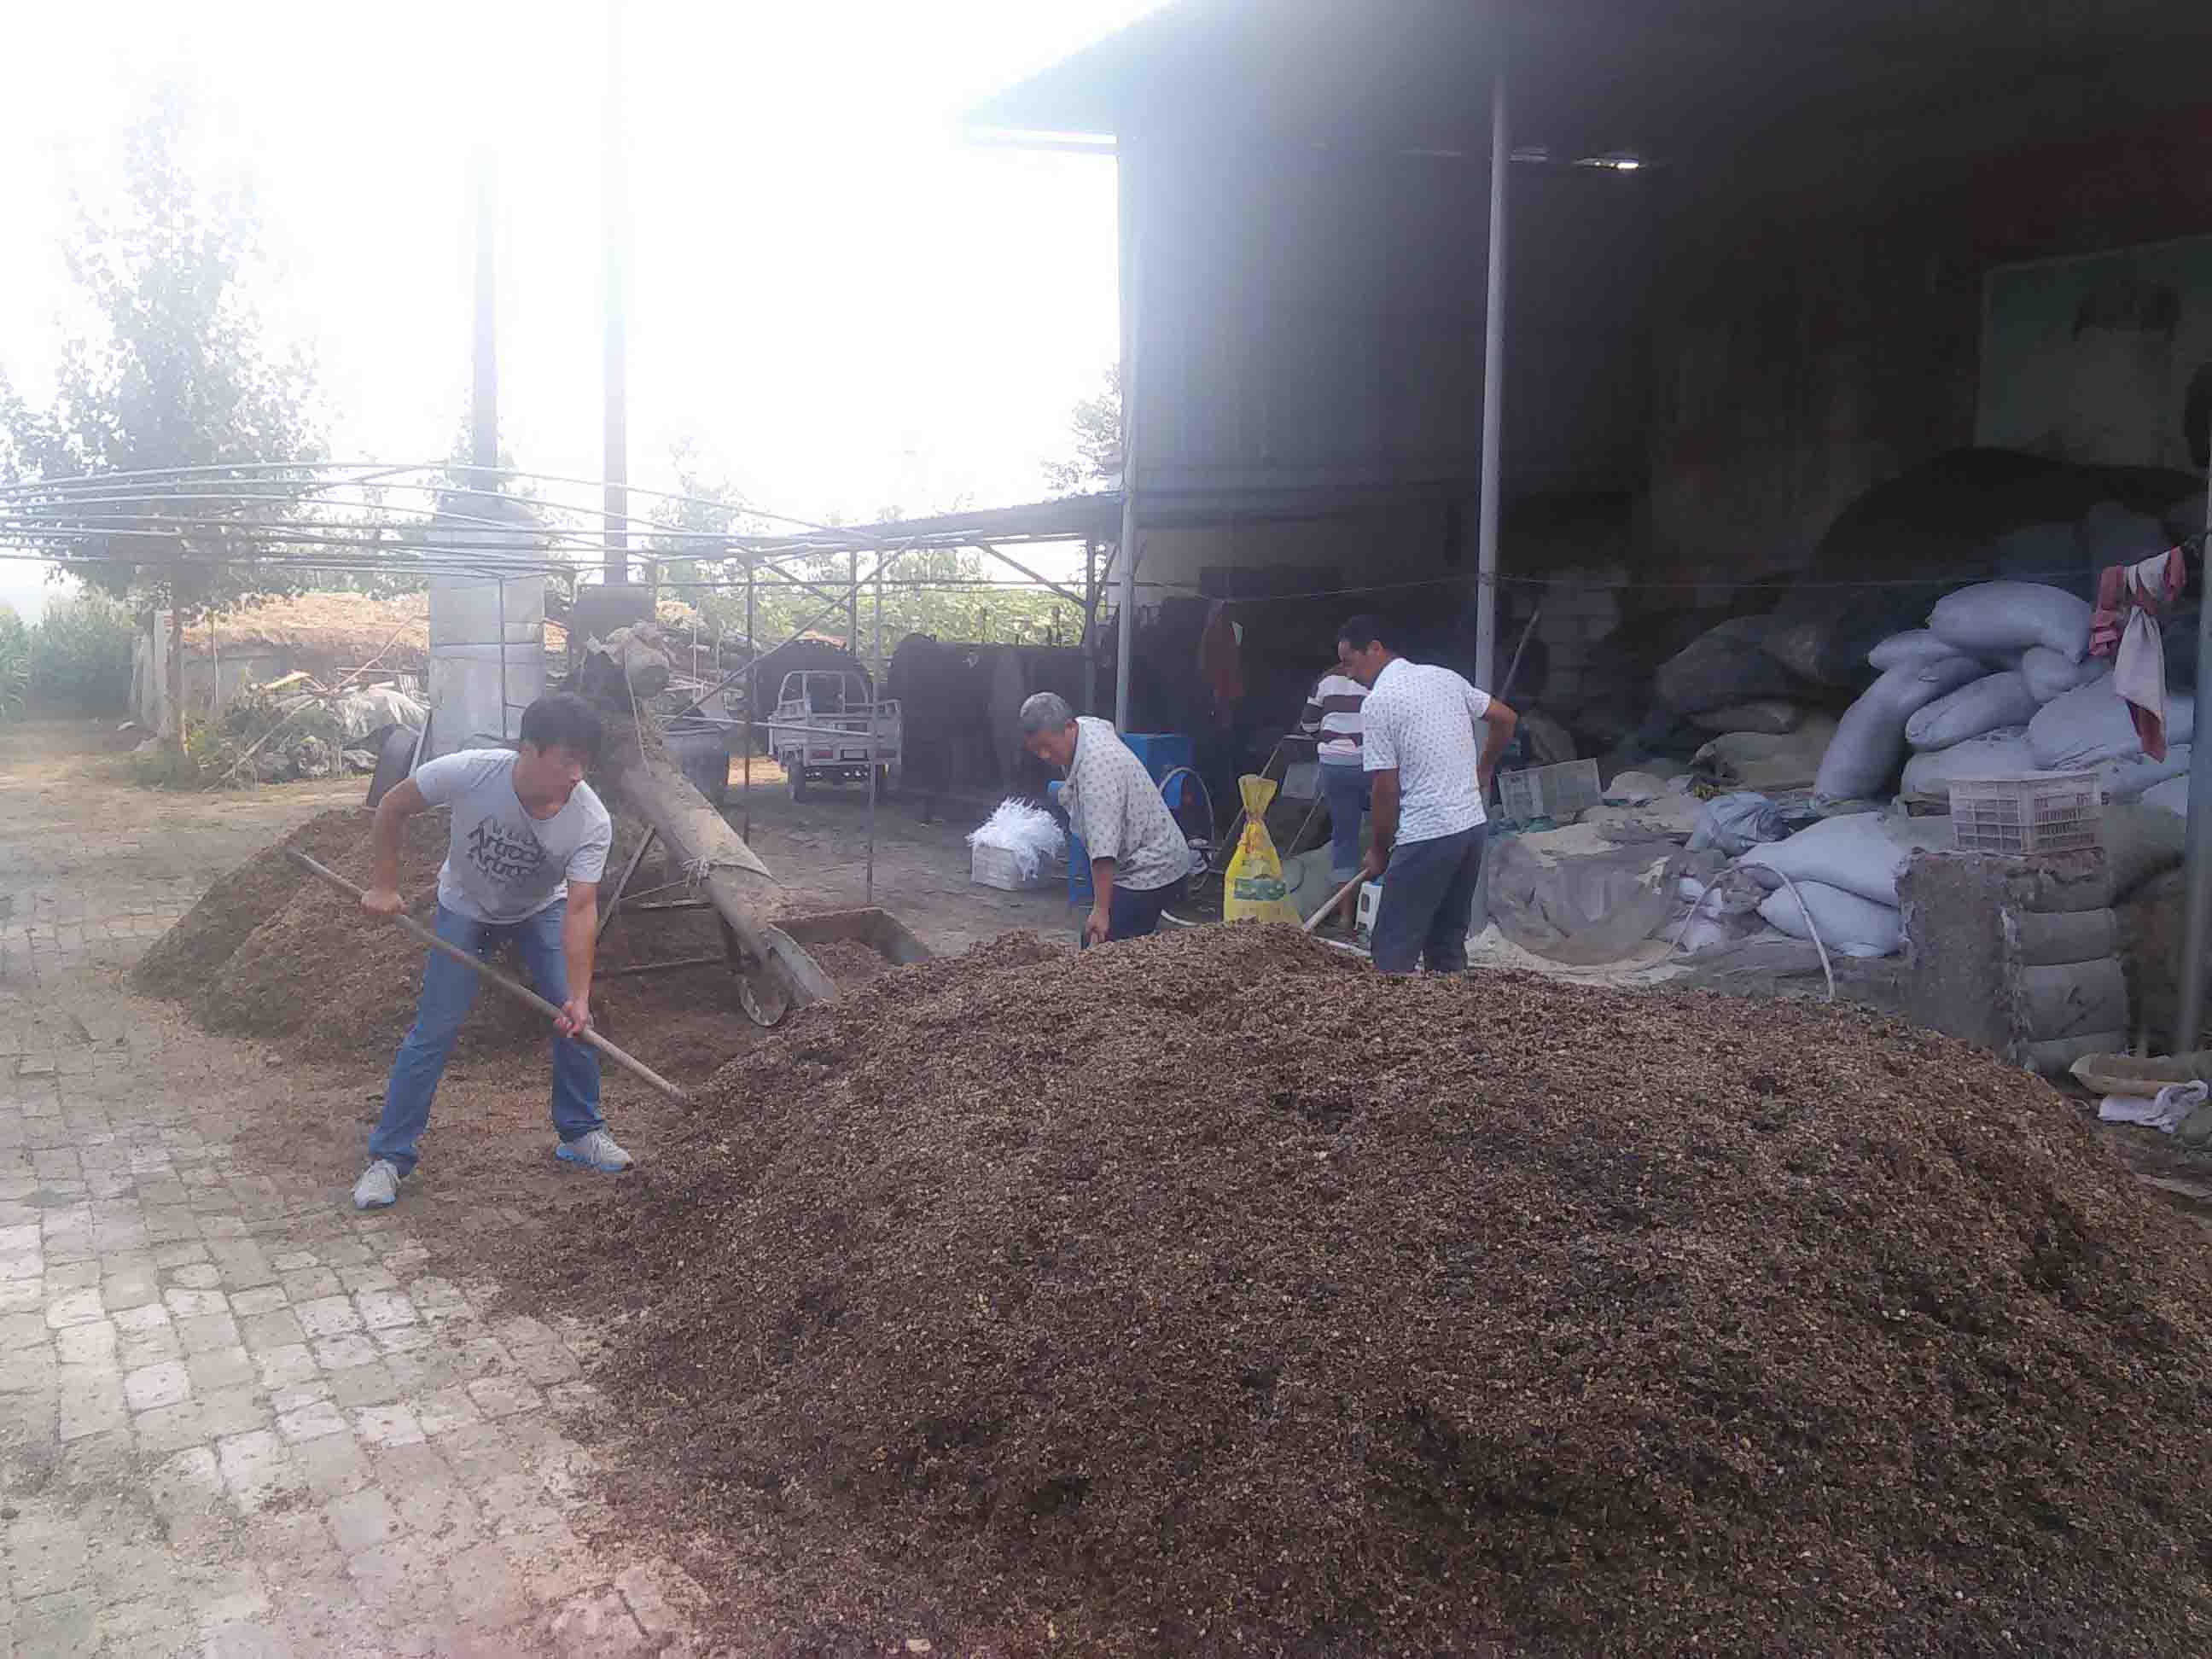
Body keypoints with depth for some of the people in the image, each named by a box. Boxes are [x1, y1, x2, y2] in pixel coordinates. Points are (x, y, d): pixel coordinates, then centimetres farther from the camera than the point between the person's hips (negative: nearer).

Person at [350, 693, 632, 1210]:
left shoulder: (592, 823, -33)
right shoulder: (470, 773, -36)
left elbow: (580, 910, -34)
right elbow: (392, 807, -18)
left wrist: (579, 997, -42)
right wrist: (383, 886, -15)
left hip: (541, 909, 1)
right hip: (465, 907, -1)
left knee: (574, 1022, -8)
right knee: (436, 1028, -7)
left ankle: (581, 1134, 12)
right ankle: (388, 1158, 4)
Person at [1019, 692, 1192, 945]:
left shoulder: (1096, 768, -30)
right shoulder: (1086, 725, -1)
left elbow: (1104, 850, -35)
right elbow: (1109, 727, 28)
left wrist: (1101, 910, -37)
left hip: (1149, 871, -10)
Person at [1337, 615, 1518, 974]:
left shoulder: (1377, 702, -11)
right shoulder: (1445, 677, 11)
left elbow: (1386, 789, -10)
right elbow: (1506, 718, 19)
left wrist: (1378, 850, 3)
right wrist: (1482, 772, 32)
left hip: (1426, 837, -8)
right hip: (1473, 824, 8)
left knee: (1394, 951, -3)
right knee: (1449, 943, 15)